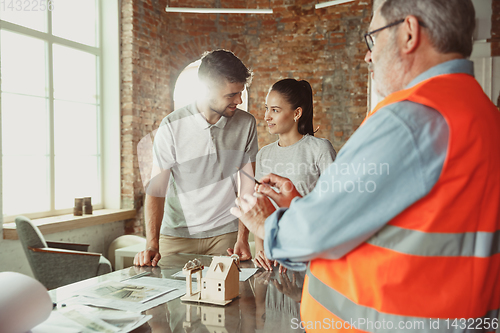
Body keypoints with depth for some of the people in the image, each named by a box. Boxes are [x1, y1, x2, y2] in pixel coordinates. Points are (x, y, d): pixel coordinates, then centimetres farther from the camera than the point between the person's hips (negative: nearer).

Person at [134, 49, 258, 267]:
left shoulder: (246, 124, -5)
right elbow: (157, 188, -12)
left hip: (225, 233, 1)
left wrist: (243, 238, -8)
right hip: (177, 234, -1)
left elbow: (248, 185, -2)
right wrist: (152, 245, -22)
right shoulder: (172, 126, -11)